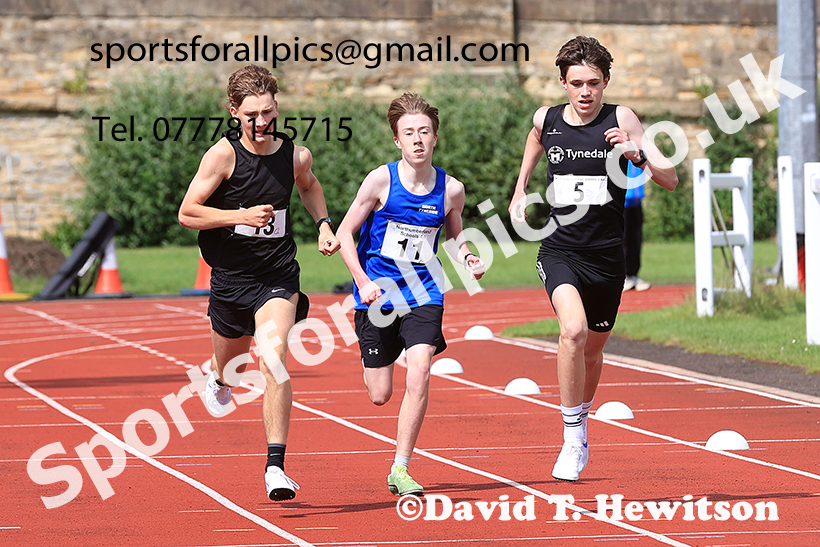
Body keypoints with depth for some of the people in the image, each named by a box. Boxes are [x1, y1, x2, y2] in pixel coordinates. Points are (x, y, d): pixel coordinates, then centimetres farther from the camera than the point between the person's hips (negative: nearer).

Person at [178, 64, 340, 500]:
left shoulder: (295, 155, -2)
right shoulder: (223, 154, -13)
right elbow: (187, 213, -12)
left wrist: (323, 224, 7)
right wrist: (241, 215, -23)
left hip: (278, 276, 0)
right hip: (230, 277, 0)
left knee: (274, 363, -19)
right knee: (230, 364, 19)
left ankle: (275, 467, -20)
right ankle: (218, 381, 59)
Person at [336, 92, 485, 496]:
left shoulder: (451, 189, -2)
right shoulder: (381, 180, -10)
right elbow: (345, 233, -3)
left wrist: (467, 260, -5)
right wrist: (363, 281, -16)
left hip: (424, 294, 1)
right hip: (378, 295, -1)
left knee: (419, 374, -22)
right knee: (380, 396, 5)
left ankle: (400, 469, -11)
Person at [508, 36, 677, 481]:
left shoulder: (620, 120, -7)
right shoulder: (545, 120, 0)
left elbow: (670, 180, -13)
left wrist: (636, 153, -29)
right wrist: (520, 190, 29)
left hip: (607, 255, 1)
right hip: (559, 248, -1)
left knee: (592, 351, 15)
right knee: (573, 329, -27)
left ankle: (581, 418, 45)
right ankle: (572, 438, -18)